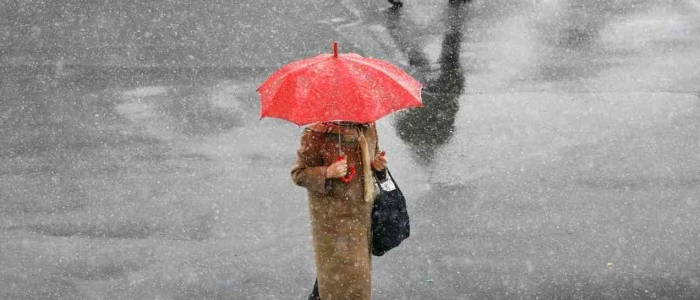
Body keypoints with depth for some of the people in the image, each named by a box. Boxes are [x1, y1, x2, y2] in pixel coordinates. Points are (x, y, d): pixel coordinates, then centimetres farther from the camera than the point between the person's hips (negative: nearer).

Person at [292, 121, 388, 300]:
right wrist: (327, 172, -28)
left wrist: (378, 165, -4)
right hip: (333, 216, -6)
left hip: (364, 211, 6)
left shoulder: (368, 127, 1)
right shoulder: (317, 135, -17)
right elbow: (298, 174, -11)